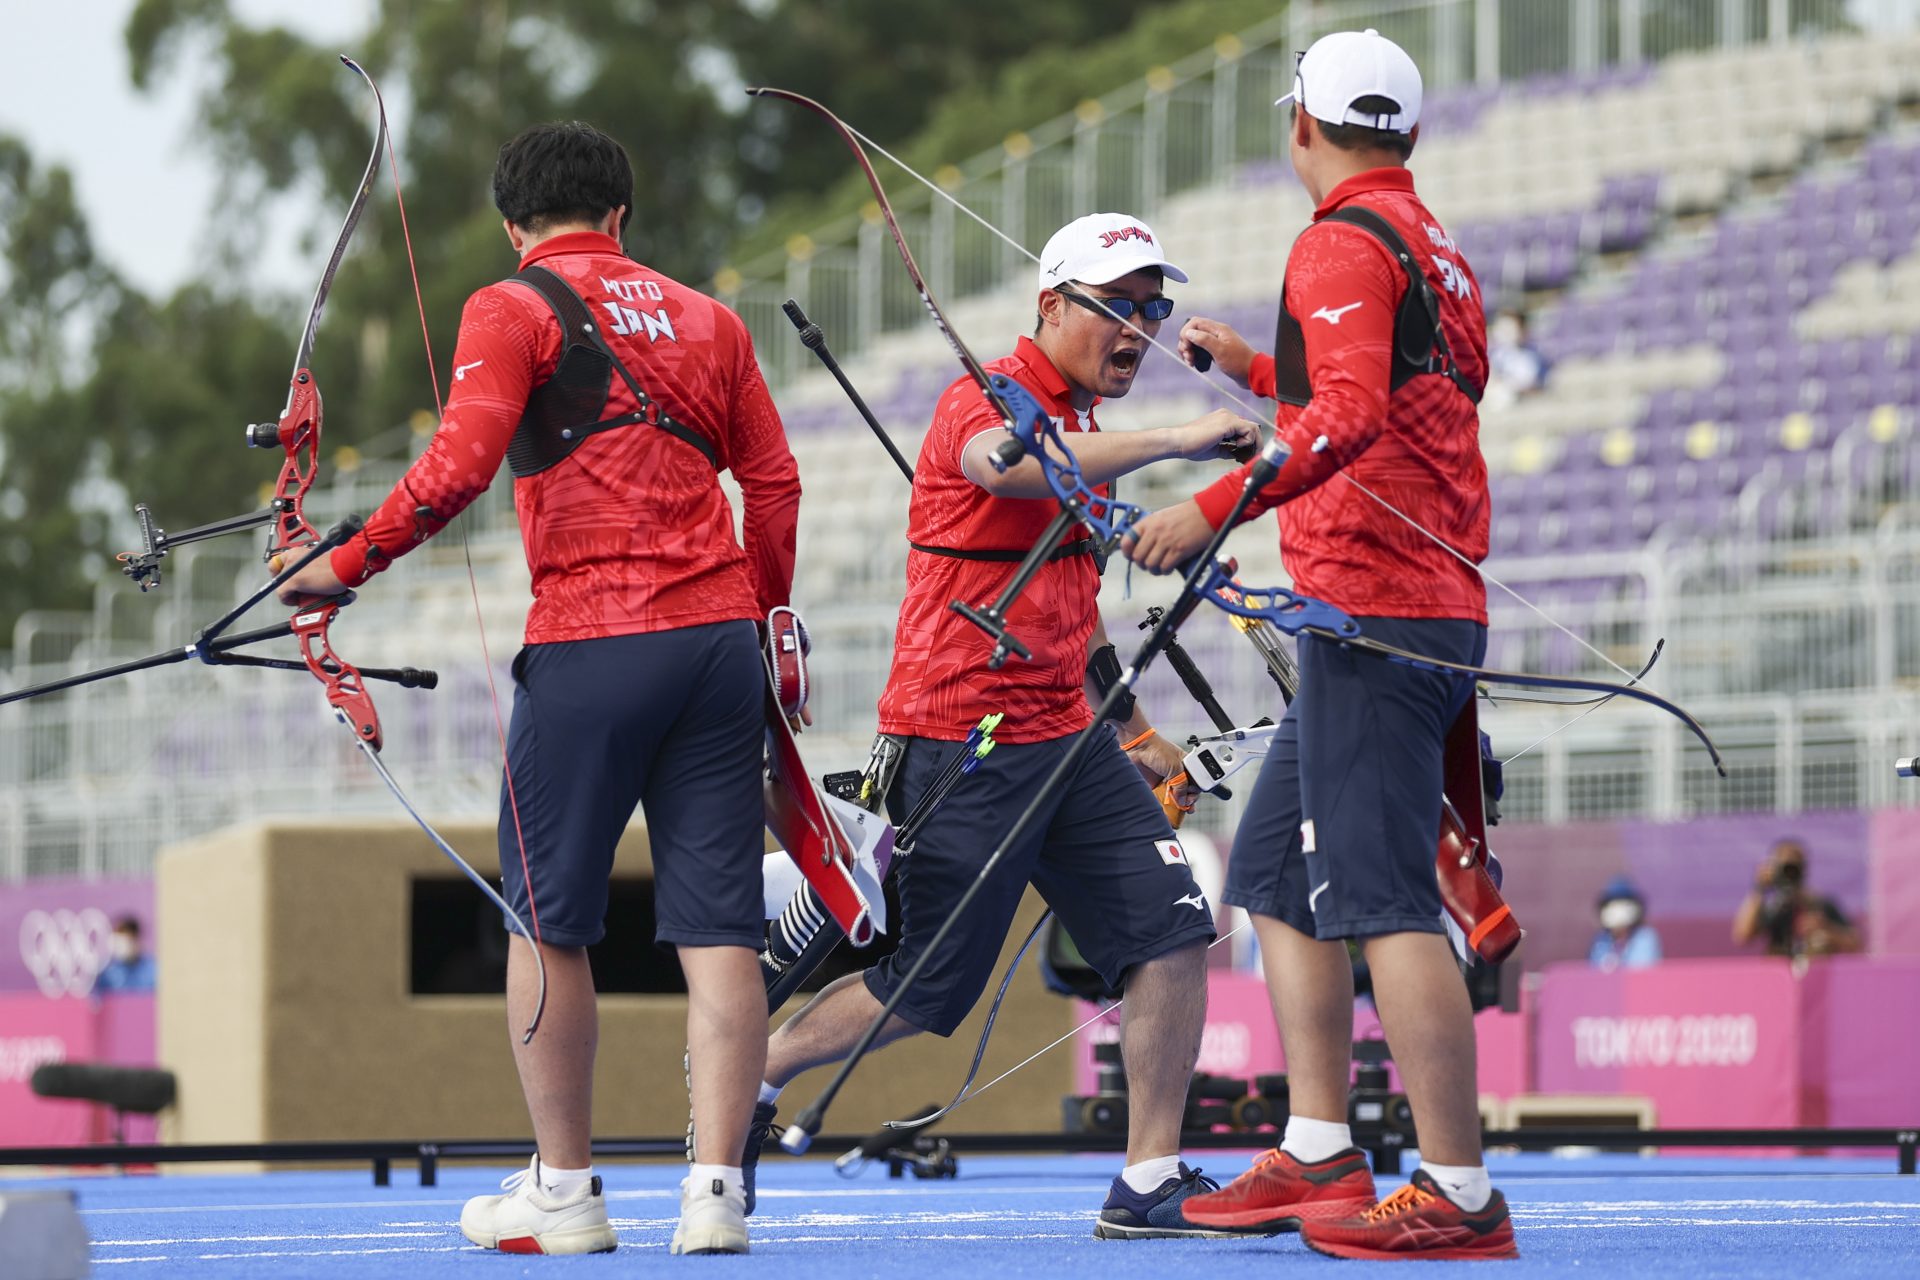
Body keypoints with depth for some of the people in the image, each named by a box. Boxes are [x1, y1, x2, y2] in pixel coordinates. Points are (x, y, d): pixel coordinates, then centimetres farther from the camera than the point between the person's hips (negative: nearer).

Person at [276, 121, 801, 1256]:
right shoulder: (707, 320, 16)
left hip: (590, 648, -4)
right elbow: (775, 482, 14)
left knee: (548, 916, 9)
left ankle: (564, 1193, 12)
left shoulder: (512, 312, 1)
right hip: (720, 642, 4)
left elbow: (460, 465, -12)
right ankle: (718, 1190, -5)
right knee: (719, 926, 2)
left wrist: (349, 564, -5)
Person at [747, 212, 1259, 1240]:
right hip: (964, 747, -8)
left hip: (1065, 740, 8)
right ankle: (745, 1076, 23)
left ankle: (1150, 1181, 1)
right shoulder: (987, 398, -11)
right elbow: (1004, 462, -38)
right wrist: (1175, 442, -44)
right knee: (922, 990, -1)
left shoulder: (1080, 428, 18)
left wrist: (1133, 727, 31)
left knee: (1173, 937, -4)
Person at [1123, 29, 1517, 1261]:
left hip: (1374, 608, -10)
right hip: (1437, 606, 10)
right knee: (1277, 874, 16)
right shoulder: (1439, 253, 20)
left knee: (1382, 898, -11)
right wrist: (1251, 367, 43)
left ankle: (1459, 1196, -14)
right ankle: (1320, 1157, 14)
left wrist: (1214, 505, -29)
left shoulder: (1344, 243, -9)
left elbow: (1350, 418, -25)